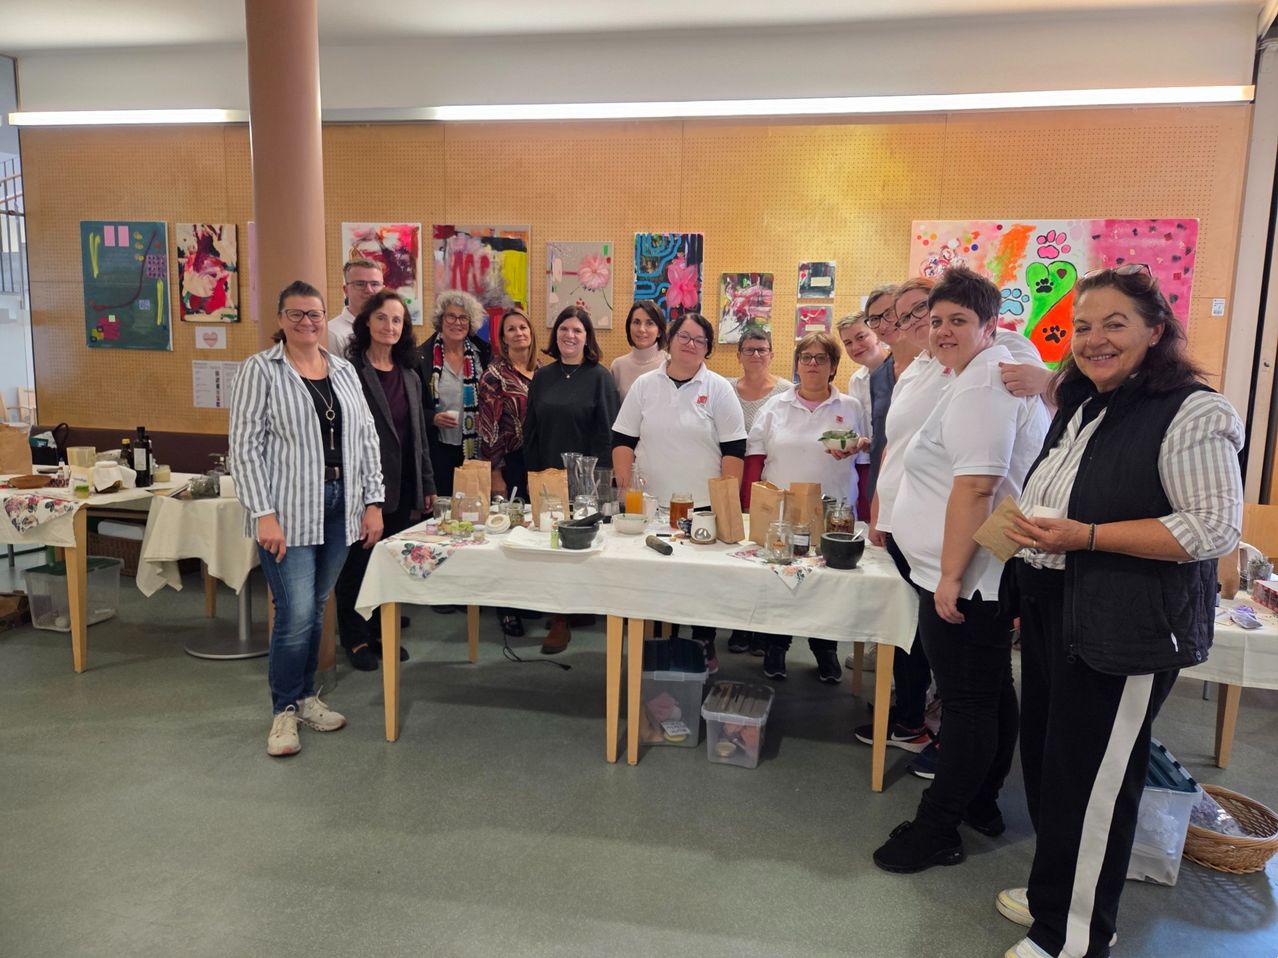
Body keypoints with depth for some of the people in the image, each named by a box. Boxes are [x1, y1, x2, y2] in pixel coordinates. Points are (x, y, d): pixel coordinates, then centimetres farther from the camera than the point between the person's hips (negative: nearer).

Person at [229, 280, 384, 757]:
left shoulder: (344, 370, 11)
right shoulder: (260, 369, -4)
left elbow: (366, 439, 12)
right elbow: (245, 446, -9)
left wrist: (373, 502, 6)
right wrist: (263, 514, -15)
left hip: (339, 509, 5)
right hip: (288, 512, -5)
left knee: (315, 610, 13)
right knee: (295, 614, -6)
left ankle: (305, 697, 29)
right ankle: (284, 710, 14)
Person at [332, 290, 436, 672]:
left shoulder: (409, 375, 12)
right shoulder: (350, 371, -9)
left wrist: (426, 484, 14)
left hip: (402, 486, 6)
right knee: (357, 562, 6)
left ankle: (383, 632, 27)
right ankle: (356, 638, 20)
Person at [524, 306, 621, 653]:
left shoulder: (599, 377, -3)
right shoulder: (542, 377, 10)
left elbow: (607, 432, -6)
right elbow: (530, 429, 11)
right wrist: (533, 473, 4)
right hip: (545, 476, 4)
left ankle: (562, 620, 5)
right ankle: (558, 612, 17)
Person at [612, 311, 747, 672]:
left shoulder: (719, 389, 0)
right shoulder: (645, 385, 6)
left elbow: (734, 451, -2)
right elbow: (622, 440, 6)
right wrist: (625, 489, -4)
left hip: (704, 507, -2)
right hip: (650, 505, 2)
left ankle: (704, 646, 22)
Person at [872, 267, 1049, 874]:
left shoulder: (980, 386, -16)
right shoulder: (999, 374, 18)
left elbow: (976, 485, -26)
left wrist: (951, 575, -24)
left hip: (966, 578, -11)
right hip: (992, 574, 11)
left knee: (968, 701, -2)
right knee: (990, 691, 19)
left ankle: (937, 829, 9)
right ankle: (982, 803, 34)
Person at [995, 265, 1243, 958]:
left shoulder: (1192, 412, -14)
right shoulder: (1079, 408, 12)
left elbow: (1216, 529, -19)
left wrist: (1085, 537, -24)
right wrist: (1028, 598, 20)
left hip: (1125, 628, -8)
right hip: (1054, 611, 8)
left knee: (1091, 780, 0)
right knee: (1046, 761, 17)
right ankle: (1055, 892, 37)